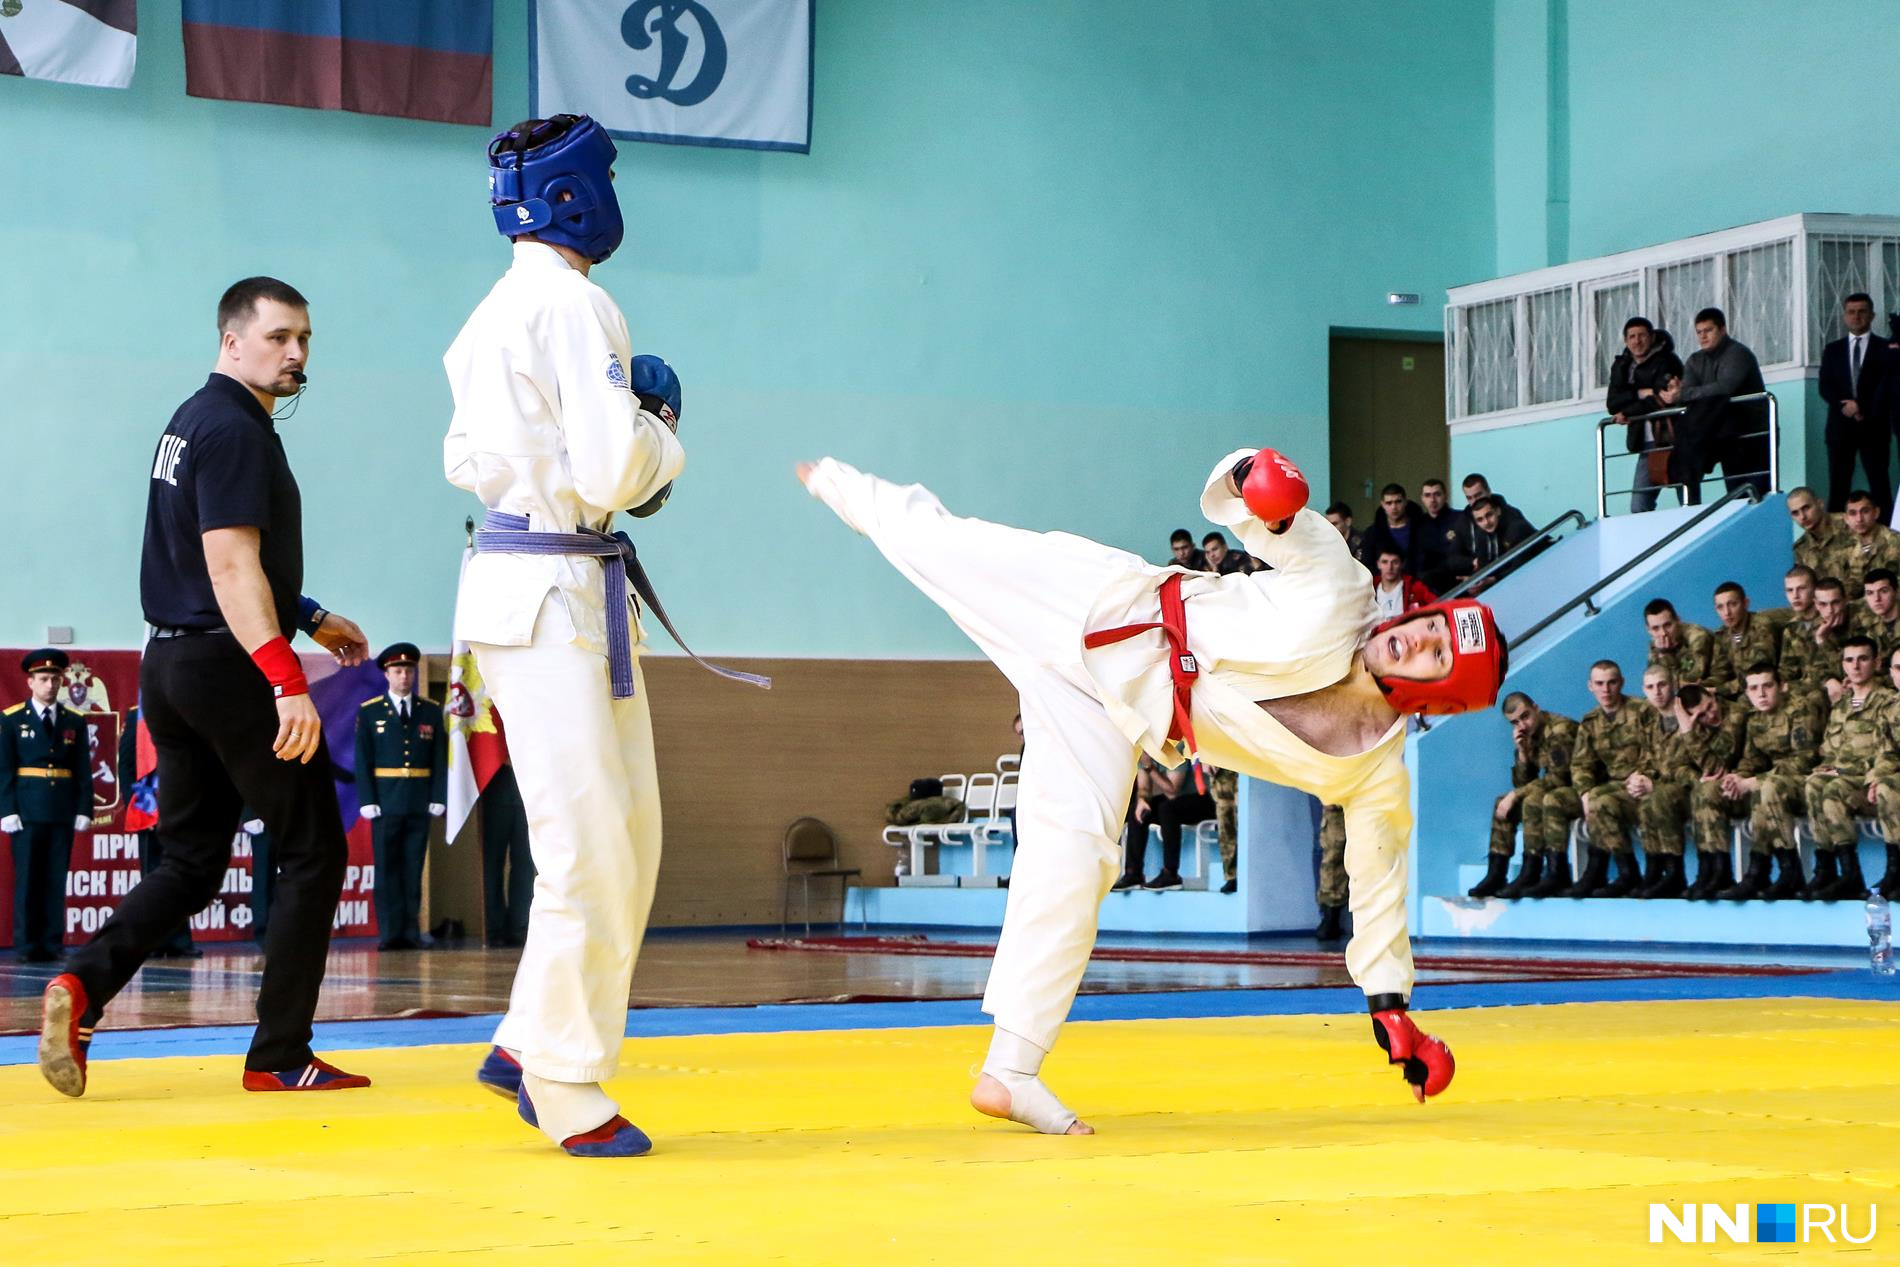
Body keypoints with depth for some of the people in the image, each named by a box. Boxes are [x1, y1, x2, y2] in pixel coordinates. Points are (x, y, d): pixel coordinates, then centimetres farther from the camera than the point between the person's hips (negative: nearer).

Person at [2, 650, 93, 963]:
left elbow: (84, 770, 8)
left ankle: (52, 945, 6)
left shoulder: (74, 721, 11)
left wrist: (84, 809, 0)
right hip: (27, 812, -2)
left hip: (63, 813, 2)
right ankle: (27, 946, 2)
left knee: (56, 880, 3)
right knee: (27, 879, -2)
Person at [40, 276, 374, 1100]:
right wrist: (289, 682, -29)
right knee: (314, 855, 1)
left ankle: (83, 985, -10)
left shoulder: (191, 423, 16)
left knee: (189, 863, 12)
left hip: (170, 663, 9)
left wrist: (312, 618, 29)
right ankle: (279, 1056, 3)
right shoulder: (234, 431, -14)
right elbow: (232, 567, -23)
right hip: (230, 666, -9)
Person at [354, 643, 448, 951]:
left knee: (414, 868, 3)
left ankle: (412, 931, 5)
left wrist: (439, 798, -3)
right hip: (385, 802, -2)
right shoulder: (369, 712, 6)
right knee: (387, 868, -2)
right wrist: (367, 800, -8)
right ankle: (390, 932, -2)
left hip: (420, 803, 2)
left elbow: (440, 759, 7)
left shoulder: (432, 712, 10)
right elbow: (362, 761, 1)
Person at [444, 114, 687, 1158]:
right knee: (590, 846, -5)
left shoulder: (497, 312, 15)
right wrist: (660, 431, -1)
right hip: (552, 593, -10)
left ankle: (530, 1046, 20)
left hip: (515, 579, 10)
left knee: (625, 834, 14)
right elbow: (612, 473, -21)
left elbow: (464, 457, 22)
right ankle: (567, 1088, 3)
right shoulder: (575, 307, -15)